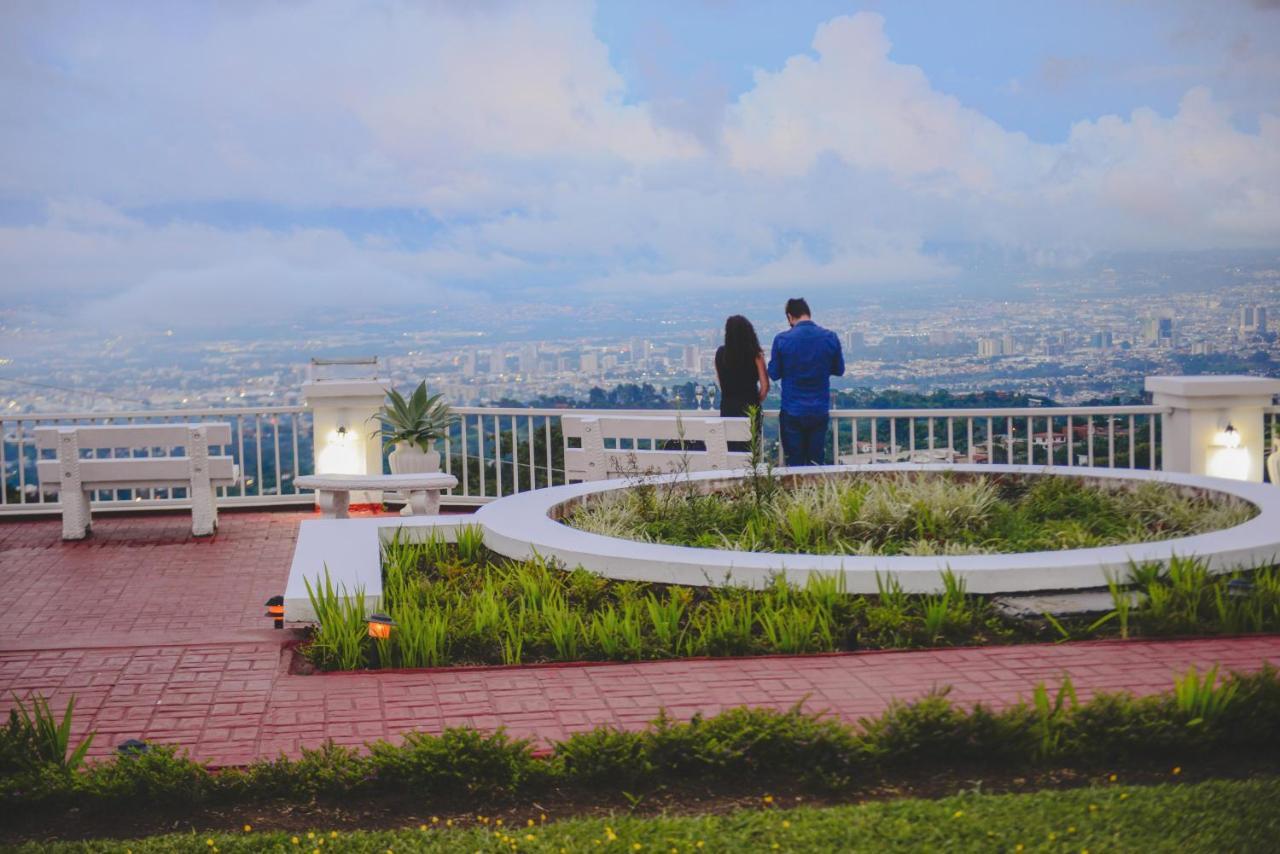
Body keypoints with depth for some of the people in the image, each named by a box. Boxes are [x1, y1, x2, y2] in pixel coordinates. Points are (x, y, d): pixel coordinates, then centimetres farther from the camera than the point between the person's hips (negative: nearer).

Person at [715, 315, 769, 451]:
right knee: (750, 449, 1)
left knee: (729, 449, 9)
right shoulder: (755, 354, -7)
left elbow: (720, 380, 9)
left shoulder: (721, 353, 0)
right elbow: (764, 385, -5)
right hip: (750, 409, -3)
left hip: (727, 408, 3)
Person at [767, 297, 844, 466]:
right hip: (820, 411, 2)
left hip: (792, 412, -2)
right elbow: (839, 370, 7)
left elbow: (774, 373, -3)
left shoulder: (782, 339, -10)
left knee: (795, 463, 6)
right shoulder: (830, 338, -4)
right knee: (816, 462, 9)